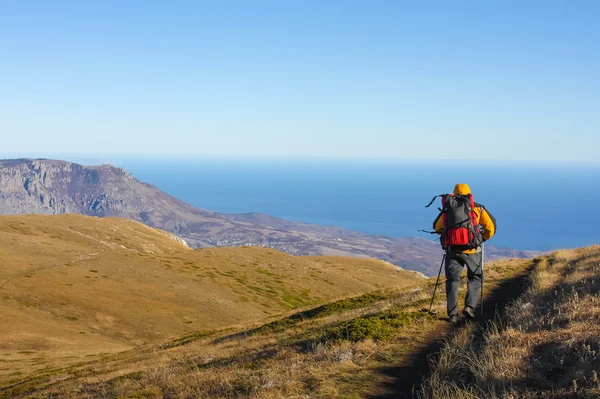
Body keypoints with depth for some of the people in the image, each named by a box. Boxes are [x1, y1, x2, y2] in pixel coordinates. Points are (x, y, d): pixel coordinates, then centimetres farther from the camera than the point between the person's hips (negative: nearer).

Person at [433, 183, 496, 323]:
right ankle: (469, 307, 1)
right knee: (475, 278, 18)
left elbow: (437, 227, 17)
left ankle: (452, 314, 7)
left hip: (452, 249, 1)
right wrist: (484, 238, 24)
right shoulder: (478, 208, 7)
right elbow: (491, 226, 5)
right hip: (472, 250, -1)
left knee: (452, 281, 11)